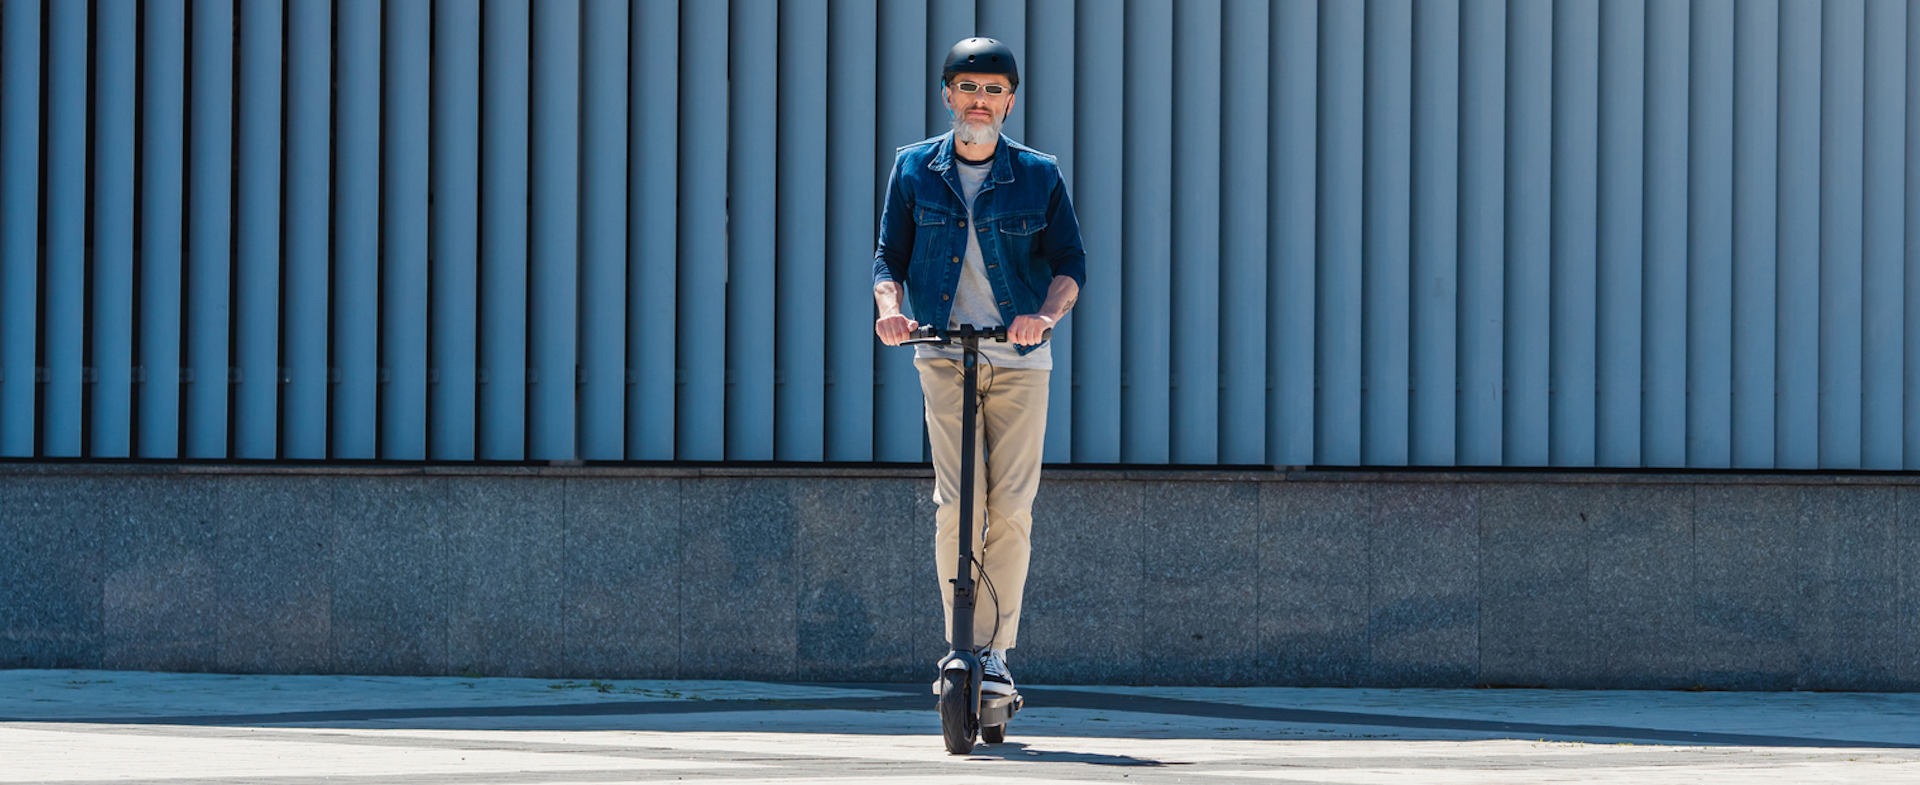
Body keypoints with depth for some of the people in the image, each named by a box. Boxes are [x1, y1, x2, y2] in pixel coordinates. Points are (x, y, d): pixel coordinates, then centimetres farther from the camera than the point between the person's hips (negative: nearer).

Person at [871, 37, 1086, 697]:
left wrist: (1045, 313, -18)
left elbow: (1070, 263, 2)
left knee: (1011, 508, -6)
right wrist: (889, 308, -12)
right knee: (956, 502, -11)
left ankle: (994, 650, 2)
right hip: (943, 353, 0)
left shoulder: (1038, 175, 4)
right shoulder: (914, 170, 7)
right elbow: (889, 256, 9)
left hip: (1020, 358, 0)